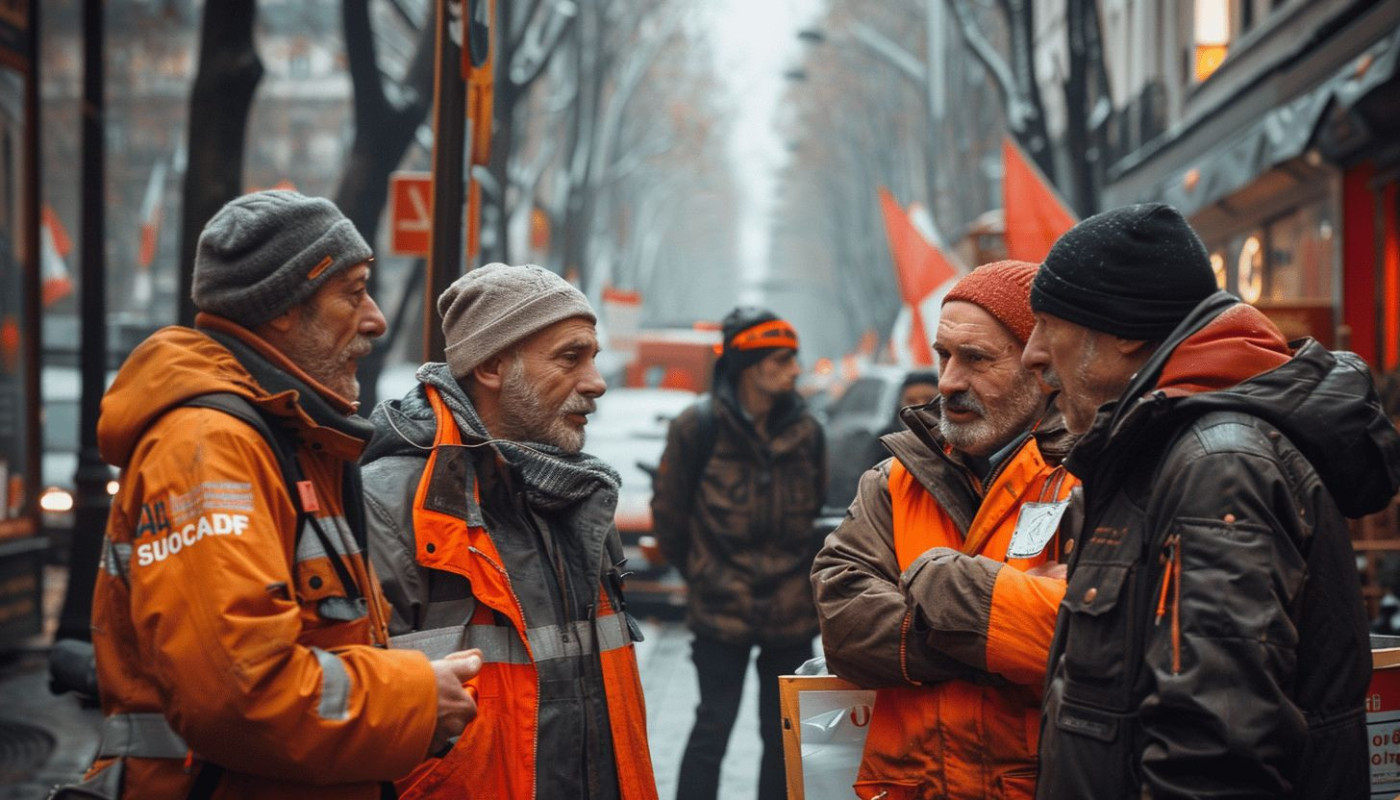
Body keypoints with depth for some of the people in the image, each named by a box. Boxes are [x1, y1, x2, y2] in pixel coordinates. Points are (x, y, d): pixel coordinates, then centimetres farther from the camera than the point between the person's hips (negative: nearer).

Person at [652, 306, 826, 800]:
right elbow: (668, 514, 0)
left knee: (782, 735, 10)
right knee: (713, 727, -2)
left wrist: (800, 575, 15)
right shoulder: (700, 427, -9)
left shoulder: (805, 431, 4)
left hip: (791, 612, 4)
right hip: (721, 609, -4)